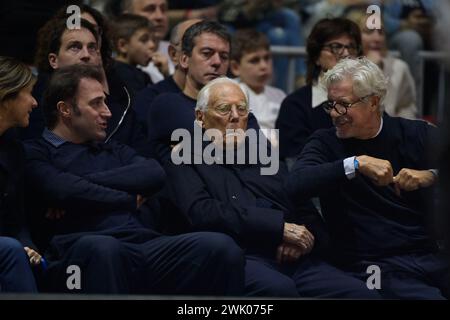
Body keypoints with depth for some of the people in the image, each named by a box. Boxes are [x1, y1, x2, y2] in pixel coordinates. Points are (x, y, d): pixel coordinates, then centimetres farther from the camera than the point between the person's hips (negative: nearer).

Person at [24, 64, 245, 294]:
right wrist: (130, 200, 7)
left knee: (220, 247, -21)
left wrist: (84, 184, 1)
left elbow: (155, 174, 11)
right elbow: (63, 190, -8)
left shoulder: (114, 151, 32)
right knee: (102, 248, -42)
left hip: (143, 245, 5)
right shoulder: (35, 153, 13)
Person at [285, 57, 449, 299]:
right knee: (428, 296, -29)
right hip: (377, 267, -3)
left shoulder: (416, 134, 10)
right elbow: (294, 186, -14)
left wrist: (430, 176, -20)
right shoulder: (324, 143, 6)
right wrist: (357, 164, -19)